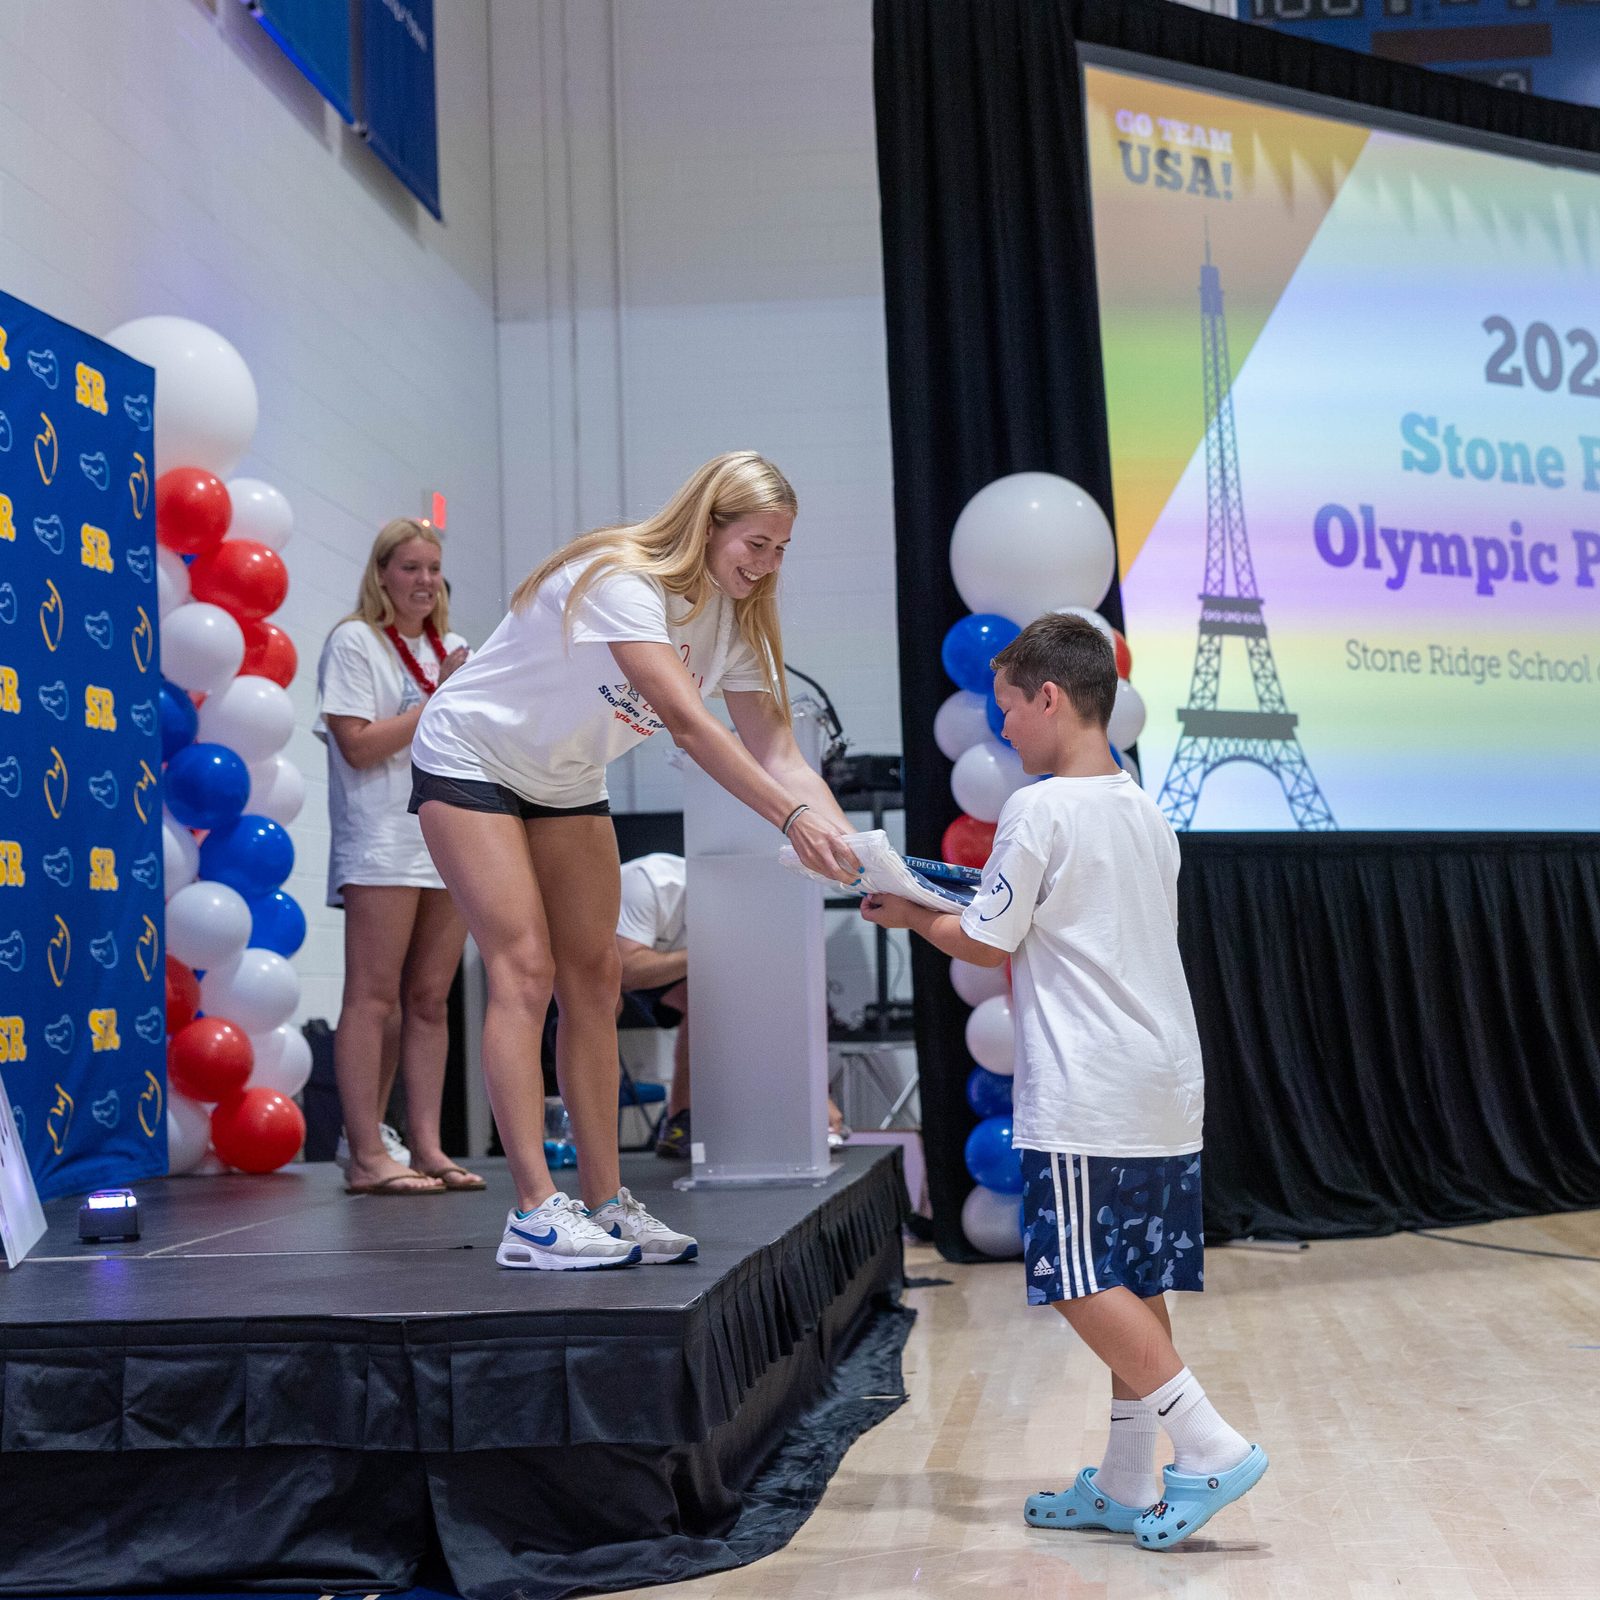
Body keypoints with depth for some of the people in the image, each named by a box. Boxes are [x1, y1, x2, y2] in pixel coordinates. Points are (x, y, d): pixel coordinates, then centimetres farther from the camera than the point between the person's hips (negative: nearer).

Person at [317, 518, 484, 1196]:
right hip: (382, 841, -6)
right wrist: (439, 702, -8)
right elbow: (358, 745, -11)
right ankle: (366, 1154, -8)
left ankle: (425, 1145, 7)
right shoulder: (353, 641, 0)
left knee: (430, 998, 5)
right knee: (374, 997, -8)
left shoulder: (453, 648, 20)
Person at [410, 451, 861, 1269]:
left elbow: (774, 747, -13)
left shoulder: (733, 619, -5)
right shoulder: (622, 580, -30)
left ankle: (603, 1203, 7)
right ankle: (534, 1215, -18)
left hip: (567, 783, 8)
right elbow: (687, 723, -39)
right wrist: (791, 817, -44)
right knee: (524, 969, -17)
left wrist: (849, 841, -27)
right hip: (469, 761, -8)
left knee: (593, 979, 3)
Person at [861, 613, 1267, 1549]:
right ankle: (1127, 1486, 17)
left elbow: (987, 946, -5)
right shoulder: (1147, 813, 14)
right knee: (1135, 1285, 11)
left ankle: (1211, 1447, -8)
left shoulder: (1040, 810, -11)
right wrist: (964, 911, 26)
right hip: (1167, 1085, 9)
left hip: (1087, 1094, -9)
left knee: (1082, 1283, -4)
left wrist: (917, 916, 13)